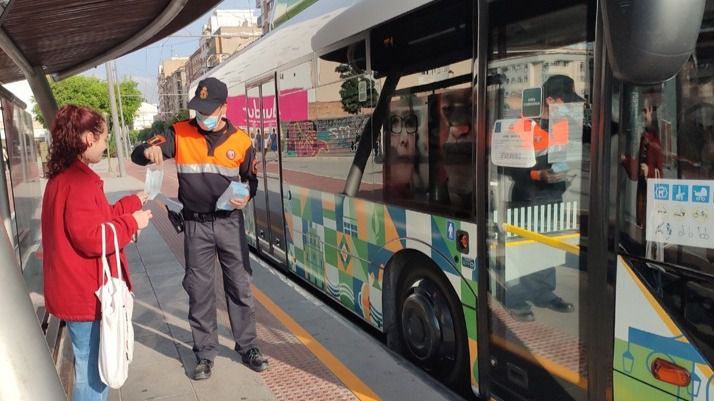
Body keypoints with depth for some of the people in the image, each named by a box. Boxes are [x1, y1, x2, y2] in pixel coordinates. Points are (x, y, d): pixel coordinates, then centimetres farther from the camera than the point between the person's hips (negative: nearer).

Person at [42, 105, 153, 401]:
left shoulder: (65, 175, 10)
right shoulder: (79, 181, -23)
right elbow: (91, 238, -26)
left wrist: (131, 203, 17)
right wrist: (132, 222, -15)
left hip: (77, 290, 10)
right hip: (85, 294, -10)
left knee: (91, 366, 24)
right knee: (92, 370, 4)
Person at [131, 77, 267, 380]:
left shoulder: (241, 141, -2)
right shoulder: (180, 133, -4)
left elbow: (251, 179, 8)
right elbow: (137, 156, -6)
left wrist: (246, 197, -14)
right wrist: (149, 151, -30)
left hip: (230, 222, 0)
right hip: (196, 224, 0)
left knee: (240, 286, 9)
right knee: (199, 290, 9)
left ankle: (247, 347, 25)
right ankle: (205, 352, 26)